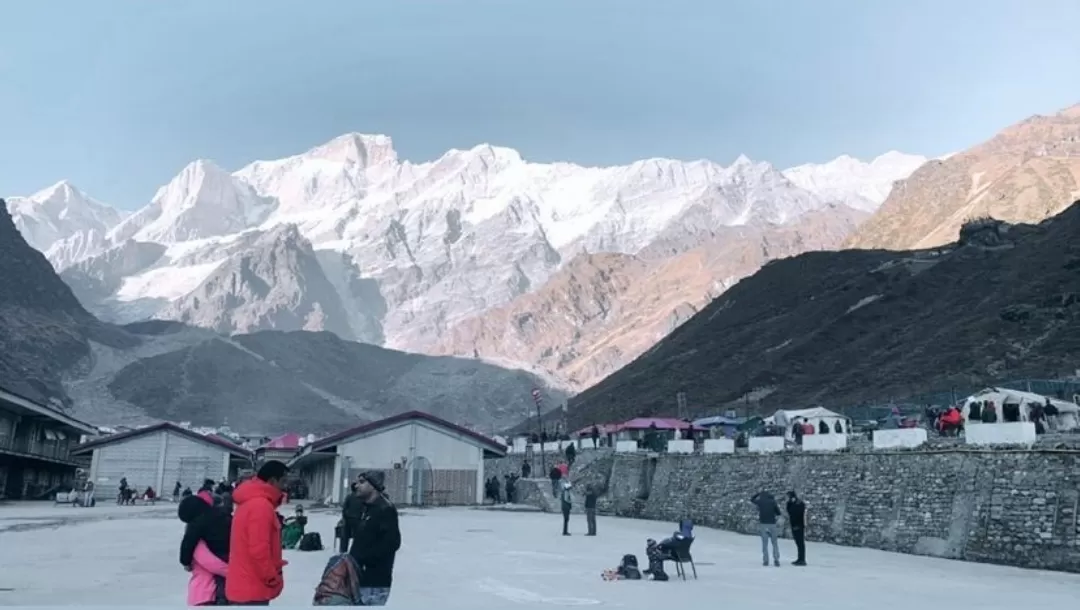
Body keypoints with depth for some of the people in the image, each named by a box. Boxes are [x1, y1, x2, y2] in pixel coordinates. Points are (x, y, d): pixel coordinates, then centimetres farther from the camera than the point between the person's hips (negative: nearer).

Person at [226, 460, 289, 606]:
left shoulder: (249, 502, 14)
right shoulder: (261, 505, -19)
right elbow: (258, 550, -24)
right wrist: (273, 579, -13)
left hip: (243, 587, 10)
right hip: (252, 591, -10)